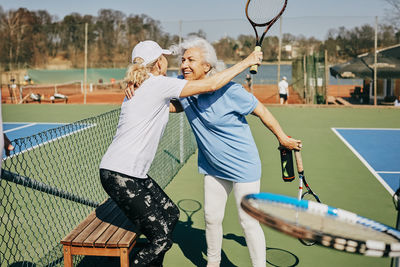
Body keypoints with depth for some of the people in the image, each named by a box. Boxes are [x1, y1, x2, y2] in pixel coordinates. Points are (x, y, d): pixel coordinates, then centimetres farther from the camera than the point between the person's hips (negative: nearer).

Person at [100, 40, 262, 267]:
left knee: (171, 214, 18)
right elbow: (211, 85, -12)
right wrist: (247, 62, -3)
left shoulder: (139, 87, 15)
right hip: (119, 176, -10)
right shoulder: (158, 83, -12)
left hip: (134, 174, 10)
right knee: (162, 239, -6)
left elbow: (173, 106, 31)